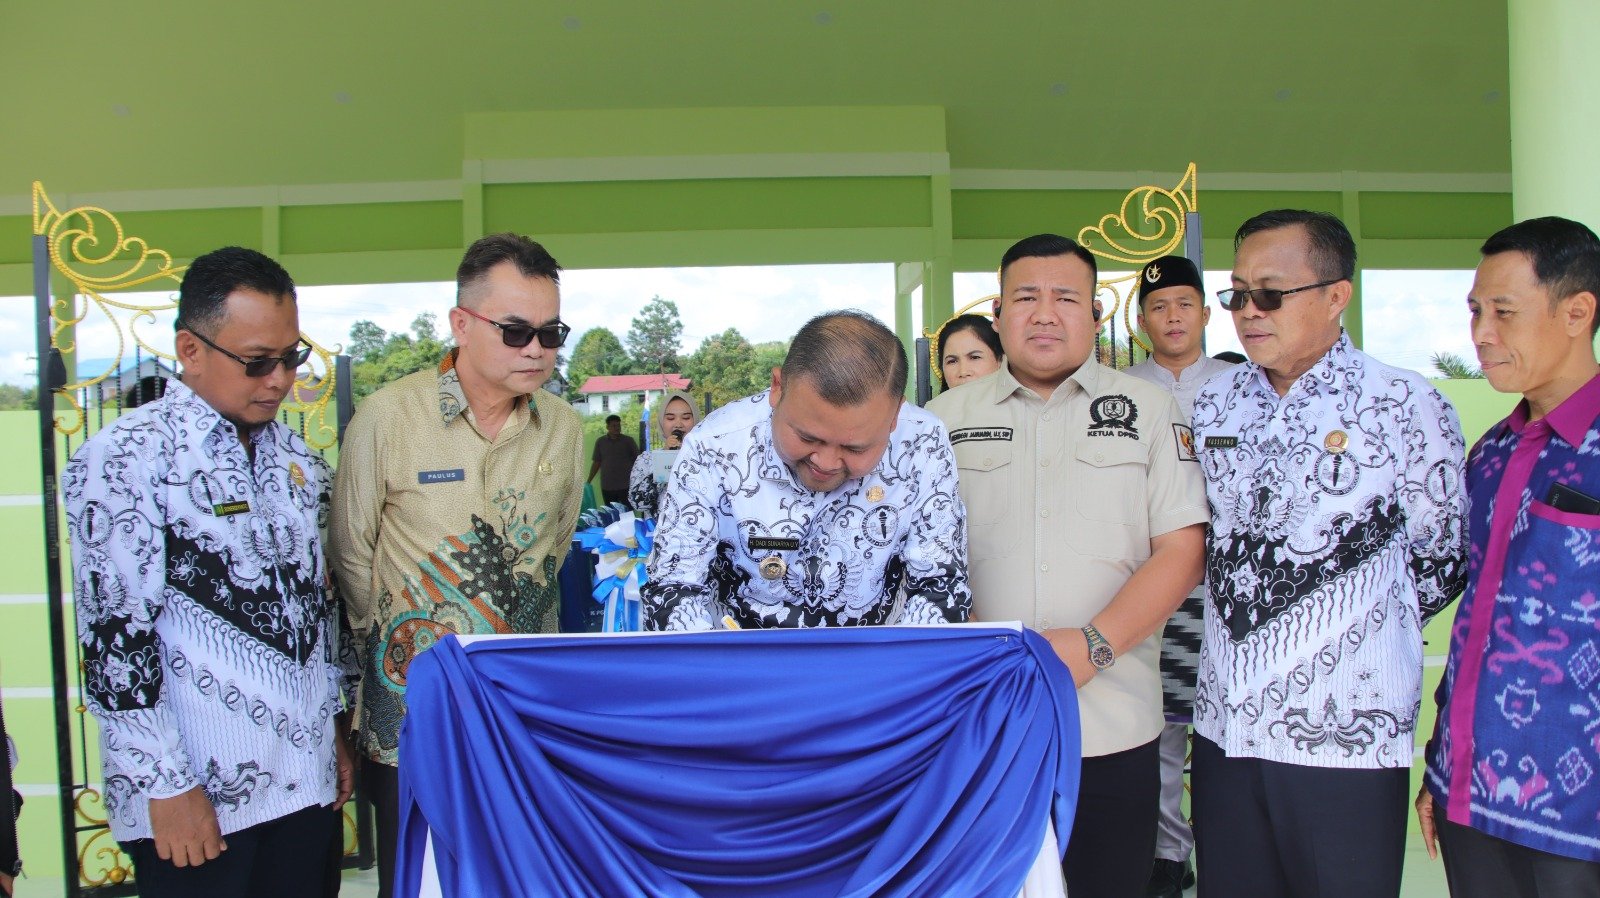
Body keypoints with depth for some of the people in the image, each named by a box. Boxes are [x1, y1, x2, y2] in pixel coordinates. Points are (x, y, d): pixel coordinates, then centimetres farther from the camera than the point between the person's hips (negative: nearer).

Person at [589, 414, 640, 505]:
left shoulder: (628, 441, 4)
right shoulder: (600, 442, 8)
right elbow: (597, 463, 12)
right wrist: (588, 481, 8)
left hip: (626, 486, -2)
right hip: (607, 487, 2)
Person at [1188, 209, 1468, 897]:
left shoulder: (1407, 407, -7)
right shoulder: (1214, 404, 7)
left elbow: (1444, 562, 1)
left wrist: (1356, 629, 5)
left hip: (1347, 736, -4)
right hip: (1224, 727, 5)